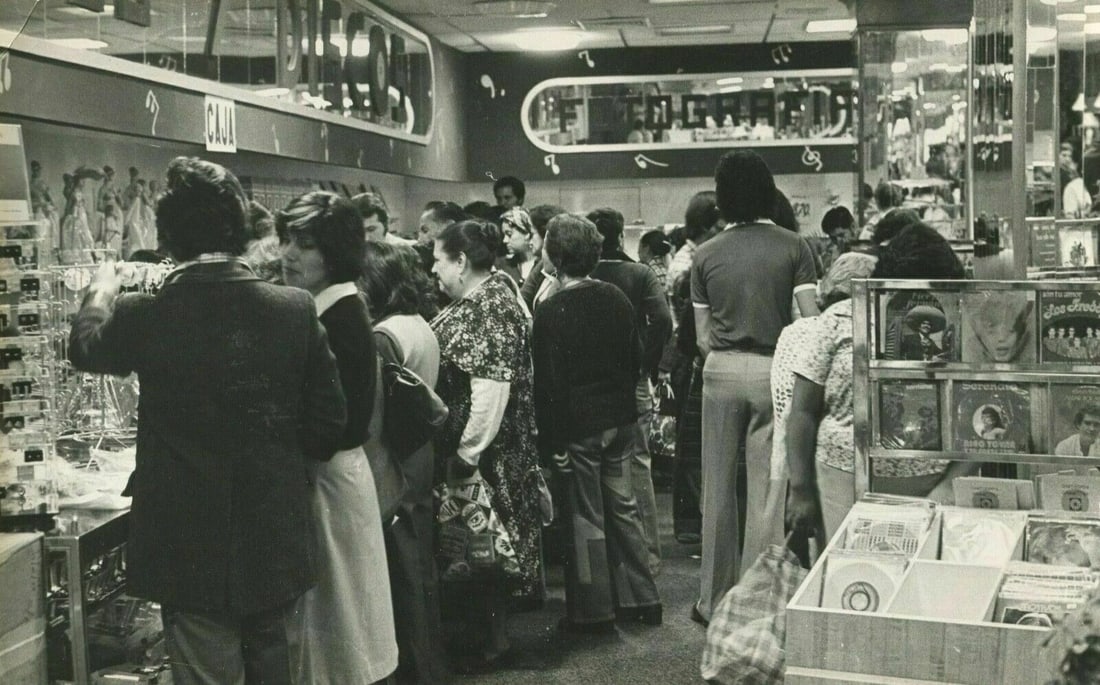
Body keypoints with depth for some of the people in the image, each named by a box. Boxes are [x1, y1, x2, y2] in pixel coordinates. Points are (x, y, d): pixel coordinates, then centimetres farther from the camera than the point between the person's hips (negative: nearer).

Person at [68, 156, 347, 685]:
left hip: (193, 555, -2)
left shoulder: (143, 317, -13)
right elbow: (329, 425, -4)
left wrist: (101, 293, 31)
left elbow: (85, 348, 11)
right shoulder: (295, 310, -10)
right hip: (275, 547, 2)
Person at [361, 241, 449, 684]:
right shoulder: (422, 327, 6)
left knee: (404, 583, 3)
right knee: (421, 575, 18)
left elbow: (374, 423, -21)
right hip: (420, 470, 9)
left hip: (392, 476, -9)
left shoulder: (383, 336, -20)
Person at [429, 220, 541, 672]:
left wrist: (468, 453, -24)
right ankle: (484, 625, 33)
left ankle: (493, 637, 15)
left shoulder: (489, 309, -21)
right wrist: (458, 448, 14)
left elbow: (492, 388, -27)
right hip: (460, 443, 9)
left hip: (482, 450, -9)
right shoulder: (477, 299, 9)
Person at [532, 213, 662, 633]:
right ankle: (640, 599, 24)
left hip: (578, 428, -6)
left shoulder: (551, 312, -16)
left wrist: (552, 441, -10)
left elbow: (549, 384, -16)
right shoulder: (617, 299, 2)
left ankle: (594, 612, 14)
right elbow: (635, 356, 10)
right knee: (623, 507, 16)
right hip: (619, 422, 6)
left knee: (586, 520, 4)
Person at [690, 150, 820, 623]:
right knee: (766, 488, 5)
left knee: (718, 488, 10)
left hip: (721, 370, 1)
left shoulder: (706, 255, 3)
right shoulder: (792, 247, -2)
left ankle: (715, 600, 18)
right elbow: (813, 322, -7)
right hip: (773, 369, -1)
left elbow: (702, 337, 4)